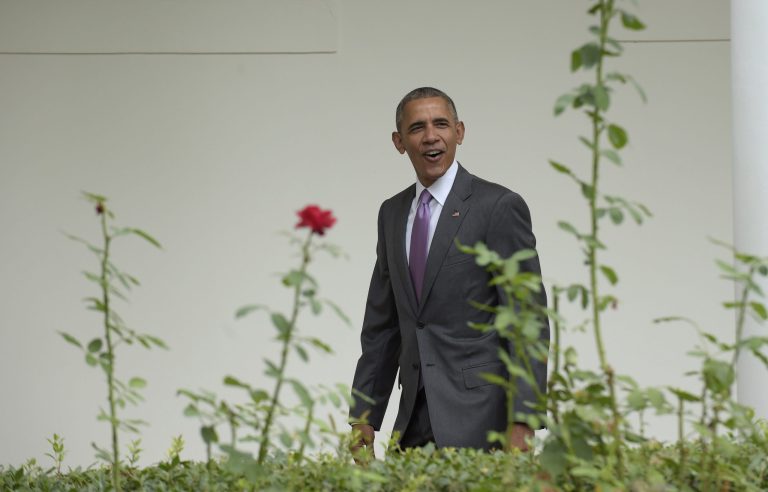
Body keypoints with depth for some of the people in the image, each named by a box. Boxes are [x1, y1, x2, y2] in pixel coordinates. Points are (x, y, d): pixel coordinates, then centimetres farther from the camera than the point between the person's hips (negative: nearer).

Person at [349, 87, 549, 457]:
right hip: (414, 423, 5)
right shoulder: (392, 214, 13)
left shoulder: (499, 206, -6)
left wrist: (522, 424, -16)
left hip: (477, 418, -5)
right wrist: (363, 419, 11)